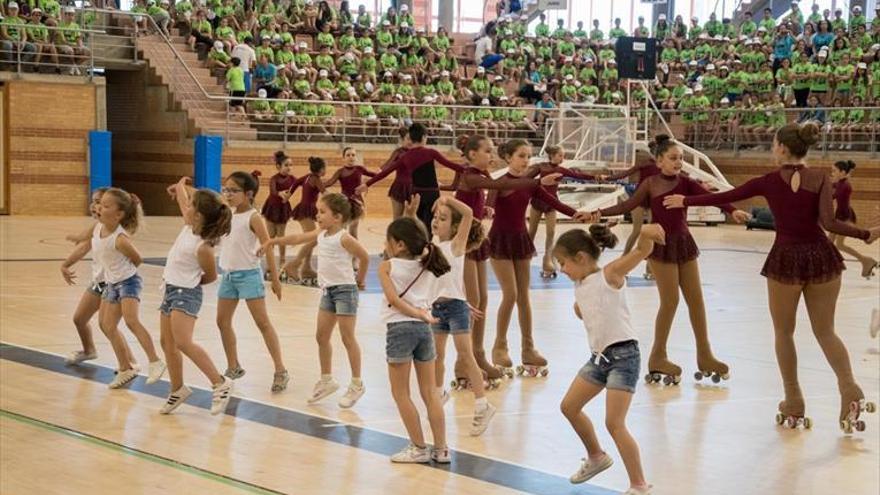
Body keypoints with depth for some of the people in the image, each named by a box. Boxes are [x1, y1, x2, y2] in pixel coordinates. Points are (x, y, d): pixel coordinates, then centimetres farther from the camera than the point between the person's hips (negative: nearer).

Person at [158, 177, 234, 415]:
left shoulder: (203, 247, -22)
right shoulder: (189, 226, -2)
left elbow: (211, 276, -8)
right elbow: (182, 202, 19)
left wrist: (191, 282, 6)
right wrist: (180, 186, 35)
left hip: (186, 293, -9)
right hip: (171, 289, 9)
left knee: (183, 343, -21)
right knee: (168, 343, 12)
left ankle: (220, 383, -16)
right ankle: (177, 389, 25)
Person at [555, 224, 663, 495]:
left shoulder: (610, 274, -12)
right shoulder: (580, 286, 10)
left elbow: (642, 251, -27)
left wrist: (646, 234, -47)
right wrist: (580, 309, 6)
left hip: (623, 355, -9)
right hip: (598, 356, 9)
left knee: (614, 423, -13)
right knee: (569, 407, 17)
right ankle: (596, 457, 39)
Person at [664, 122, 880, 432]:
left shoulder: (770, 181, -3)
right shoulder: (821, 180, -2)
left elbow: (725, 197, 5)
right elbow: (828, 223, -15)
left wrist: (685, 201, 17)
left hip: (785, 258, -2)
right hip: (820, 256, 2)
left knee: (784, 333, 14)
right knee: (825, 332, 12)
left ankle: (794, 406, 17)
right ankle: (850, 392, -8)